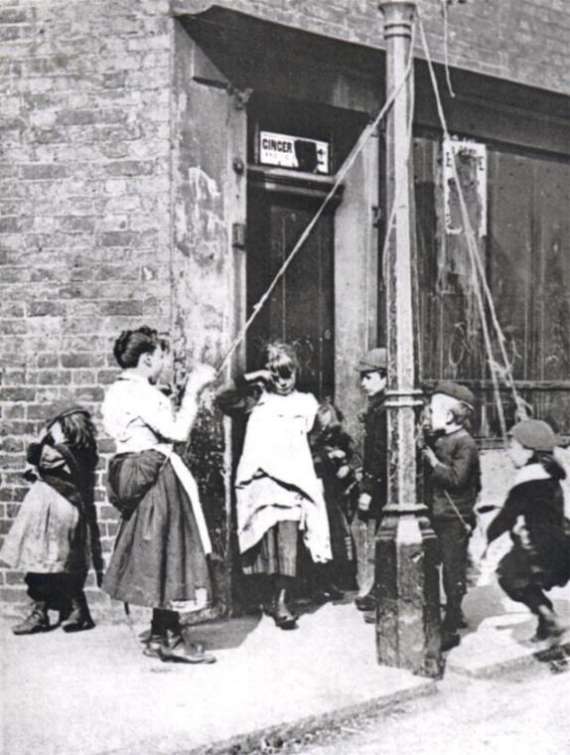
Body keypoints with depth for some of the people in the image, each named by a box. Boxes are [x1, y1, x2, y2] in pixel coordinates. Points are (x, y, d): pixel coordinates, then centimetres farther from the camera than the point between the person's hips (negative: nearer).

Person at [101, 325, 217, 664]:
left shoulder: (117, 392, 14)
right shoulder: (143, 392, -16)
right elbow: (178, 431, -20)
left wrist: (190, 391, 13)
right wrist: (193, 389, -12)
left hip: (134, 477, 10)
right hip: (158, 476, -10)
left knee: (153, 554, 14)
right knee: (168, 551, -4)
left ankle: (159, 635, 19)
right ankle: (172, 638, 1)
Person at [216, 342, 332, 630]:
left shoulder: (305, 402, 18)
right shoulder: (258, 398, 12)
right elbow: (222, 400, 1)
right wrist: (249, 379, -1)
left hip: (291, 476, 1)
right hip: (261, 474, -1)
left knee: (287, 538, -10)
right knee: (267, 535, -8)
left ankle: (281, 601, -9)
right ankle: (278, 595, 0)